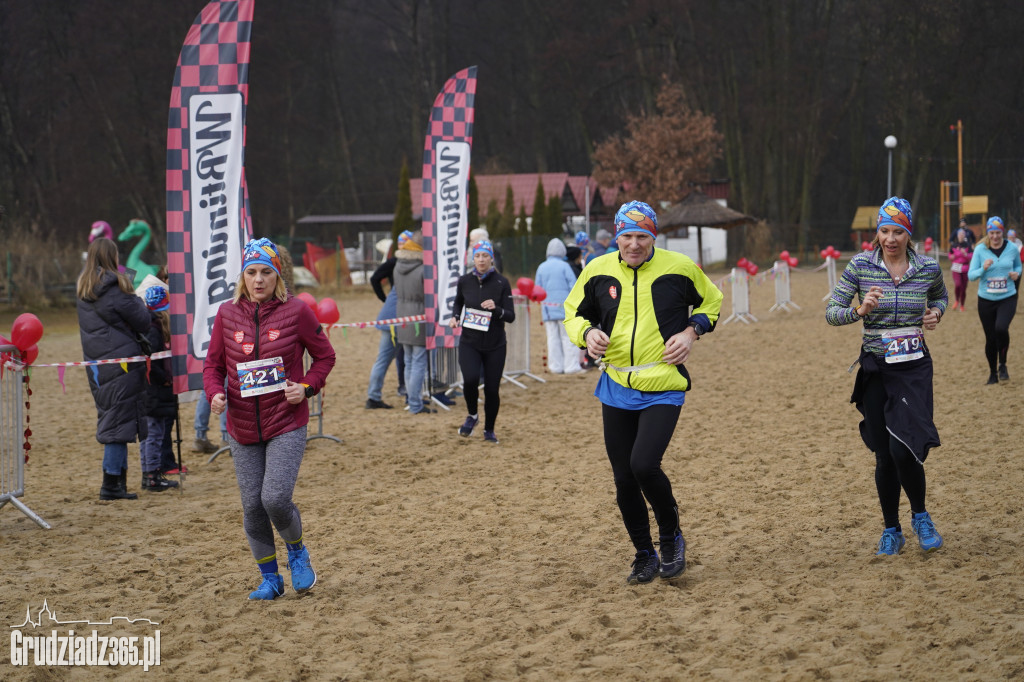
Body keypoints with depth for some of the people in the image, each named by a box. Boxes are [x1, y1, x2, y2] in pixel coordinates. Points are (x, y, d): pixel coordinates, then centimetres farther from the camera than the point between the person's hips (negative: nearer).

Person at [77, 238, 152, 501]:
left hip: (96, 363, 8)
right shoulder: (114, 287, -13)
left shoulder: (83, 289, 10)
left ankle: (119, 481, 15)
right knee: (120, 421, -4)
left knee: (109, 420, 13)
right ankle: (111, 484, -4)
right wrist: (137, 301, 12)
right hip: (121, 361, -8)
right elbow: (142, 321, -8)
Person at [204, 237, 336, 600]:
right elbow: (213, 363, 10)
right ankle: (269, 578, 23)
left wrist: (306, 387, -10)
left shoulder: (296, 311, -5)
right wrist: (215, 393, -10)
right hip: (243, 429, 3)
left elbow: (324, 355, 6)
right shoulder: (227, 314, 2)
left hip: (287, 424, -3)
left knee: (276, 498, -16)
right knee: (252, 506, 5)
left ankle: (297, 551, 15)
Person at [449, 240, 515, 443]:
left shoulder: (501, 283, -6)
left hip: (495, 345, 0)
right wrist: (455, 316, -1)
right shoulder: (465, 281, -1)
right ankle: (472, 415, 7)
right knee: (470, 379, -23)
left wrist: (496, 309, -26)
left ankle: (489, 430, 24)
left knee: (492, 388, 1)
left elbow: (511, 316, -7)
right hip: (469, 343, 0)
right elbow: (458, 302, 19)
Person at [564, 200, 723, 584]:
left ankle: (671, 537, 6)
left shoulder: (679, 268, -3)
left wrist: (691, 331, -4)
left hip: (663, 389, -3)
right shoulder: (598, 271, 2)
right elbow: (573, 312, 16)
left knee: (644, 464, -20)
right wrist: (588, 333, -6)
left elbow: (711, 301, 14)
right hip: (617, 389, 4)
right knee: (624, 479, 5)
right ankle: (644, 556, 24)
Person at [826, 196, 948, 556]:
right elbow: (831, 312, -6)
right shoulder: (860, 266, -4)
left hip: (914, 367, -1)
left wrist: (936, 312, -1)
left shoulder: (928, 268, -1)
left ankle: (920, 516, 12)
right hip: (875, 368, 1)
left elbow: (939, 295, 21)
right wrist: (860, 311, -25)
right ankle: (891, 529, 23)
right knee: (884, 455, 4)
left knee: (903, 448, -15)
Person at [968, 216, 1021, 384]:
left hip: (1007, 299, -1)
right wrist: (983, 269, -24)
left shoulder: (1012, 249, -1)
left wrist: (1016, 273, -5)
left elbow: (1018, 266, 17)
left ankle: (1003, 365, -2)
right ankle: (992, 373, 27)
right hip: (986, 300, 1)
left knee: (1001, 328, -26)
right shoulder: (980, 250, -4)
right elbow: (971, 275, -5)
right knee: (990, 338, 5)